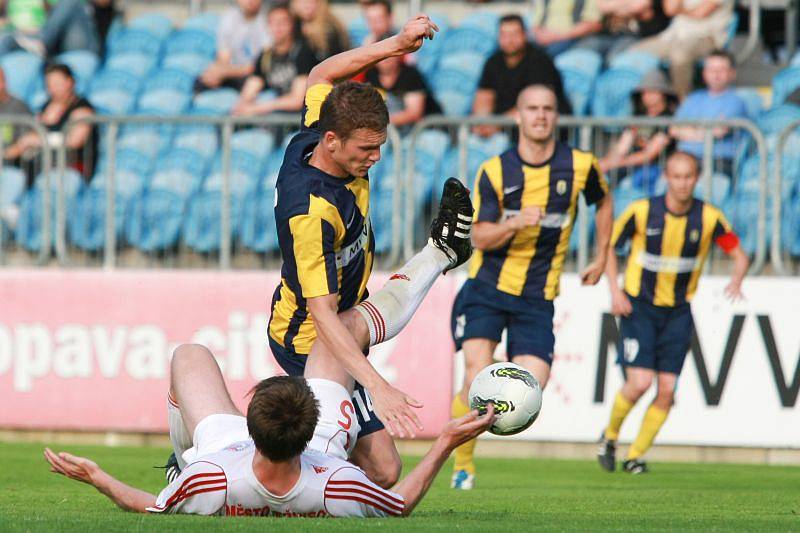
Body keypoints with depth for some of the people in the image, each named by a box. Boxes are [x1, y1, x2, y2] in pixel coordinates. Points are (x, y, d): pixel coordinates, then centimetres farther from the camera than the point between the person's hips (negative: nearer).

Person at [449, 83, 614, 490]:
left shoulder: (579, 165, -1)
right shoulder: (495, 170, -6)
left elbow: (603, 201, 21)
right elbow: (478, 236, -9)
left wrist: (601, 257, 20)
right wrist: (515, 222, -28)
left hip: (537, 297, 2)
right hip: (487, 288, -2)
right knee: (477, 376, -17)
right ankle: (462, 464, 2)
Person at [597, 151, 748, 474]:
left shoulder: (709, 218, -7)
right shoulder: (642, 211, -11)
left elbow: (738, 255, 0)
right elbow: (610, 245, 2)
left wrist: (736, 281, -22)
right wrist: (615, 291, -9)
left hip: (678, 313, 2)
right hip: (639, 307, -2)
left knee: (667, 390, -4)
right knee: (640, 383, -15)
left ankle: (635, 456, 12)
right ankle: (610, 436, 12)